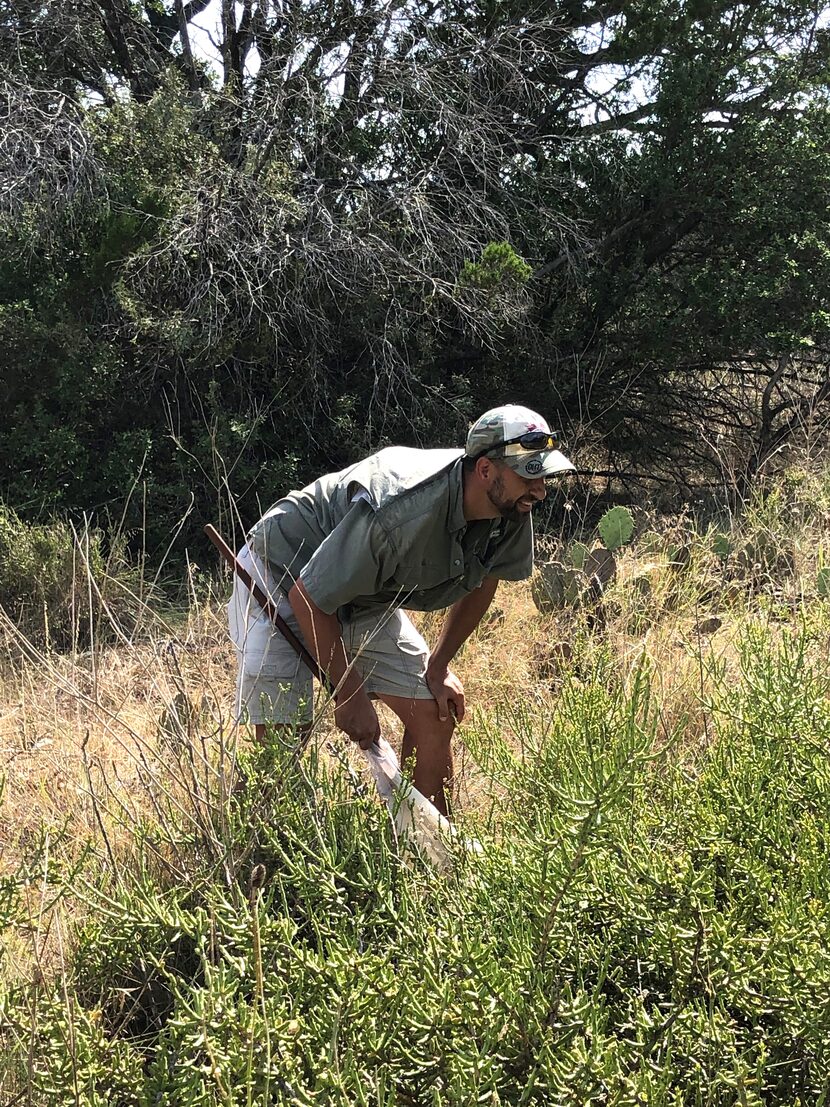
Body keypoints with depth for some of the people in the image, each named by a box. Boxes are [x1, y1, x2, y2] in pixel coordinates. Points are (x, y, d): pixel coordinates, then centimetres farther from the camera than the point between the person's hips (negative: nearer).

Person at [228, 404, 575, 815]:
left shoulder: (511, 513, -16)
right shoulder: (397, 511, -38)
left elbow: (481, 582, 7)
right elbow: (310, 599, -29)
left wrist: (438, 667, 6)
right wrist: (349, 695, -20)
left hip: (366, 601, 7)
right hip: (284, 579, -7)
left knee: (436, 716, -2)